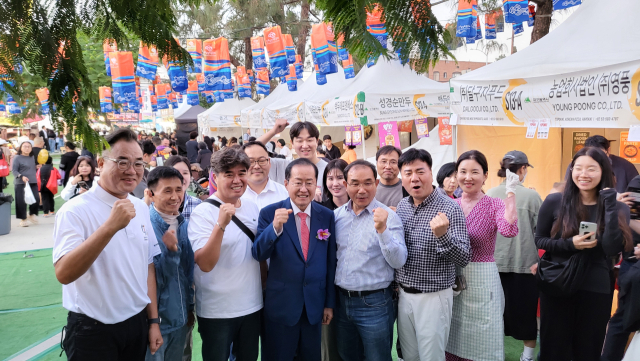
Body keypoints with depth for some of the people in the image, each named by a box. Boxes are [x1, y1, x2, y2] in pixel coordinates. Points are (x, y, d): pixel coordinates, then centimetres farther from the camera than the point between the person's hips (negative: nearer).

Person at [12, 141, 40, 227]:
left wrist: (37, 167, 7)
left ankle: (32, 215, 21)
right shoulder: (17, 158, -3)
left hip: (33, 183, 5)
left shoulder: (32, 158, 15)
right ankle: (23, 219, 11)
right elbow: (14, 170, -9)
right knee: (21, 201, -4)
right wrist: (21, 176, -22)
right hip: (20, 183, -5)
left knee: (36, 199, -3)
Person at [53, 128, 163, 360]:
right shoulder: (75, 210, -15)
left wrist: (153, 320, 9)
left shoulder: (141, 208, 3)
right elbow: (64, 274, -28)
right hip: (93, 330, -5)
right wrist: (111, 226, -36)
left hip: (137, 323, 6)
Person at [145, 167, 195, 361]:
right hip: (154, 318, -6)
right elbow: (151, 277, -17)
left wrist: (189, 308, 14)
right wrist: (171, 250, -31)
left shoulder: (184, 225, 2)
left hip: (180, 317, 6)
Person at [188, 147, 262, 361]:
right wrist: (221, 224, -34)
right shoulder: (203, 213, -14)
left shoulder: (252, 208, 3)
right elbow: (205, 264, -25)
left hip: (252, 306, 5)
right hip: (216, 311, -5)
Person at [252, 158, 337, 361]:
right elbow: (258, 255, -16)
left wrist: (330, 303, 7)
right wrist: (275, 227, -32)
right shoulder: (270, 213, -8)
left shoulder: (327, 216, -1)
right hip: (280, 305, -2)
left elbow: (330, 262, 4)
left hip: (315, 306, 2)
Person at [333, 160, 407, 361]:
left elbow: (399, 262, -19)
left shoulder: (388, 216, -11)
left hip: (374, 304, -4)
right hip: (342, 301, 5)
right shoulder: (337, 215, 2)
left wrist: (382, 230, -31)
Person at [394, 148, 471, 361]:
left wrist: (442, 235, -35)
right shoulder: (401, 206, 3)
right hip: (402, 294, 5)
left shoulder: (450, 209, -14)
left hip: (433, 297, -5)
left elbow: (463, 259, -18)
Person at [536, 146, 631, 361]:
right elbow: (538, 240, 0)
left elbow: (612, 248, -17)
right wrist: (569, 245, -18)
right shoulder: (554, 202, -6)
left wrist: (609, 205, -19)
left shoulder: (617, 208, -3)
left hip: (595, 290, 1)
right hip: (557, 287, -1)